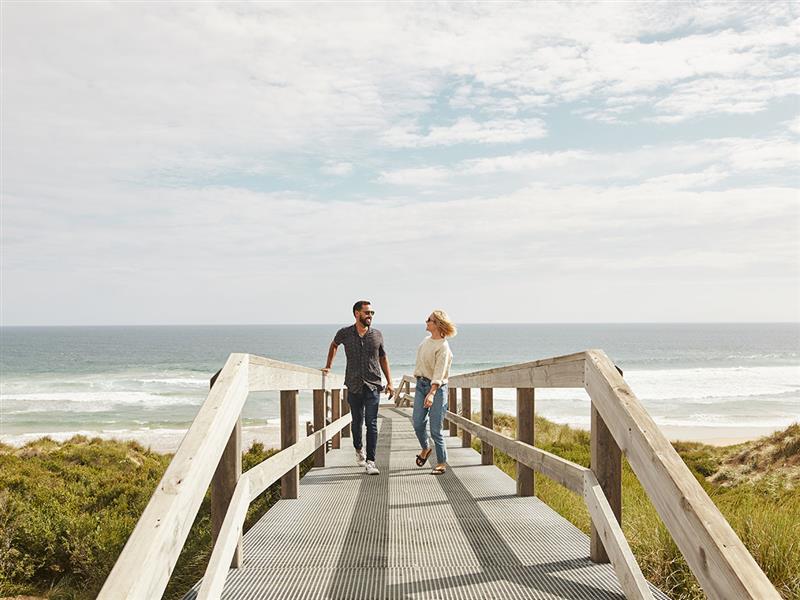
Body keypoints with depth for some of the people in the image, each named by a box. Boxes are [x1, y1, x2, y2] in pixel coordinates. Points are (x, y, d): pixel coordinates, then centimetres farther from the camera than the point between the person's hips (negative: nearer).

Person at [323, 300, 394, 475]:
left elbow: (383, 358, 13)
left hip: (373, 385, -1)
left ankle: (370, 461, -7)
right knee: (357, 422, 11)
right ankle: (359, 449, 38)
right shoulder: (345, 333, 1)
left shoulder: (377, 335, 3)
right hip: (354, 385, 1)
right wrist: (328, 366, 18)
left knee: (371, 423, -8)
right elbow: (334, 345, 22)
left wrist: (389, 382, 8)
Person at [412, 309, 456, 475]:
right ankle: (425, 448, 28)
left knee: (435, 428, -5)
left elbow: (439, 372, -24)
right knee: (418, 422, 1)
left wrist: (432, 393, -33)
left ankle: (442, 462, 8)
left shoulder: (443, 346, -17)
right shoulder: (427, 340, 8)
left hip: (437, 387, -7)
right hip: (421, 384, 7)